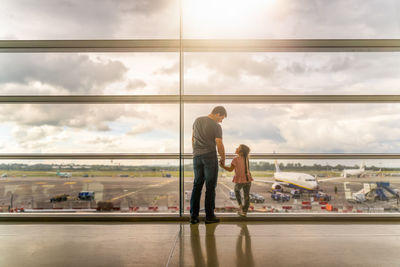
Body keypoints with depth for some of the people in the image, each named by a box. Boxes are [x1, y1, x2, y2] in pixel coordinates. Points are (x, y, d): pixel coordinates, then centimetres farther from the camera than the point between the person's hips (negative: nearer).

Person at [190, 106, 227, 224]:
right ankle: (209, 216, 8)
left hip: (197, 157, 6)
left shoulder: (197, 120, 10)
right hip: (210, 157, -5)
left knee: (197, 186, 10)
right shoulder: (216, 126, -9)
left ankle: (193, 216, 10)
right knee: (210, 187, 2)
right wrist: (223, 159, 6)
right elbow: (220, 145, -10)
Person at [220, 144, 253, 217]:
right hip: (247, 179, 3)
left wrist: (223, 166, -2)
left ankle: (241, 205, 18)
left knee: (236, 190, 25)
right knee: (246, 195, 7)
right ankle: (244, 211, 8)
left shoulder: (235, 159, -12)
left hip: (240, 180, -3)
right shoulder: (246, 159, 3)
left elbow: (230, 169, -9)